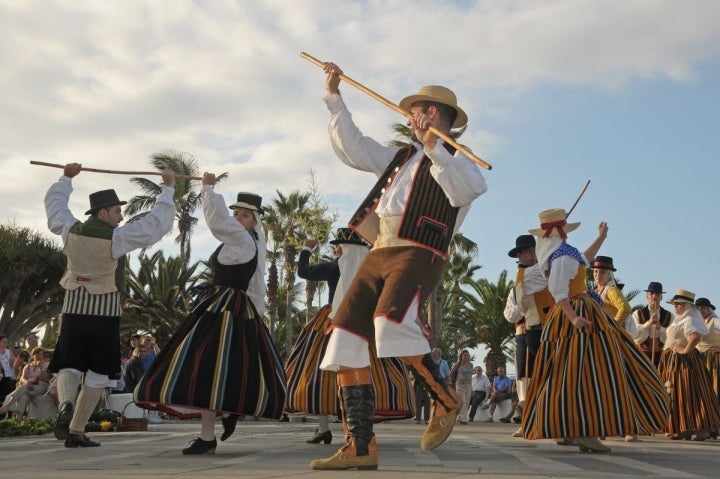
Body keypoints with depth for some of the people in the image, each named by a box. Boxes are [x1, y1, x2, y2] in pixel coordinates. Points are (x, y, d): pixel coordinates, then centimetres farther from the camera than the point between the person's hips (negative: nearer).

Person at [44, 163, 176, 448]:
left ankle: (66, 404, -17)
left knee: (69, 364, 13)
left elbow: (55, 202, 20)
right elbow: (157, 223, -13)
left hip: (74, 307, 4)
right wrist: (168, 188, -3)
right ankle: (76, 431, 10)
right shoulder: (116, 237, -13)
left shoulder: (71, 230, 1)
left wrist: (66, 178, 35)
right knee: (98, 372, 8)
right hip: (105, 310, -4)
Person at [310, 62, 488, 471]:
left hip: (418, 254, -7)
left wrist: (434, 146, -17)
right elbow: (352, 148, 32)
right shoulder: (400, 157, 28)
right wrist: (335, 98, 30)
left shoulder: (457, 159, 7)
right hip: (379, 255, 7)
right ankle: (360, 446, -1)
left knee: (391, 324, -32)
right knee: (346, 341, -5)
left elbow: (467, 191, -15)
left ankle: (445, 401, -6)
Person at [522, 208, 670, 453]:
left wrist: (601, 237, 39)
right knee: (587, 372, -12)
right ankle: (586, 432, -16)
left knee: (568, 375, 9)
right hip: (580, 314, -10)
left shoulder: (555, 254, 17)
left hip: (569, 314, 10)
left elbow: (582, 261, 34)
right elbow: (558, 290, -24)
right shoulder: (563, 255, -14)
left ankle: (569, 428, 13)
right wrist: (573, 318, -34)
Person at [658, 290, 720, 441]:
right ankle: (683, 429, 16)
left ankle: (703, 429, -3)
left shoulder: (689, 320, -16)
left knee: (689, 394, -8)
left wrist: (685, 350, -25)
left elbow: (696, 336, -33)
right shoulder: (680, 319, 16)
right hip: (673, 362, 11)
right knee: (676, 395, 11)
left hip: (684, 361, -11)